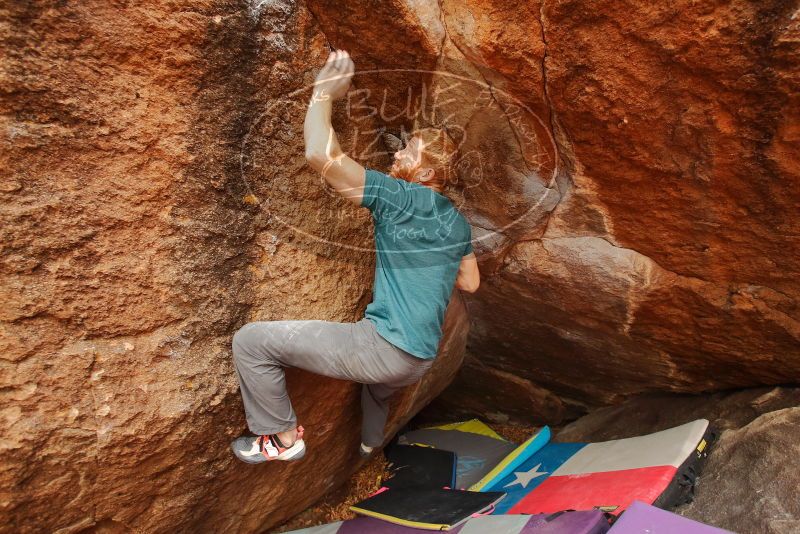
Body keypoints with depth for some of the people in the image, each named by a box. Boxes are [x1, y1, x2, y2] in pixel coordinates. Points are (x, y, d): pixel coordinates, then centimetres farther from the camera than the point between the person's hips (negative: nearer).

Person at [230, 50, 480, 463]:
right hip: (420, 363, 9)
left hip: (384, 348, -9)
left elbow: (320, 154, -21)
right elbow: (470, 283, 24)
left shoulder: (399, 198, -13)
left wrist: (324, 92, -8)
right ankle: (370, 444, 66)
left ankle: (283, 438, 11)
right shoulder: (457, 223, 11)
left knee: (250, 341, -4)